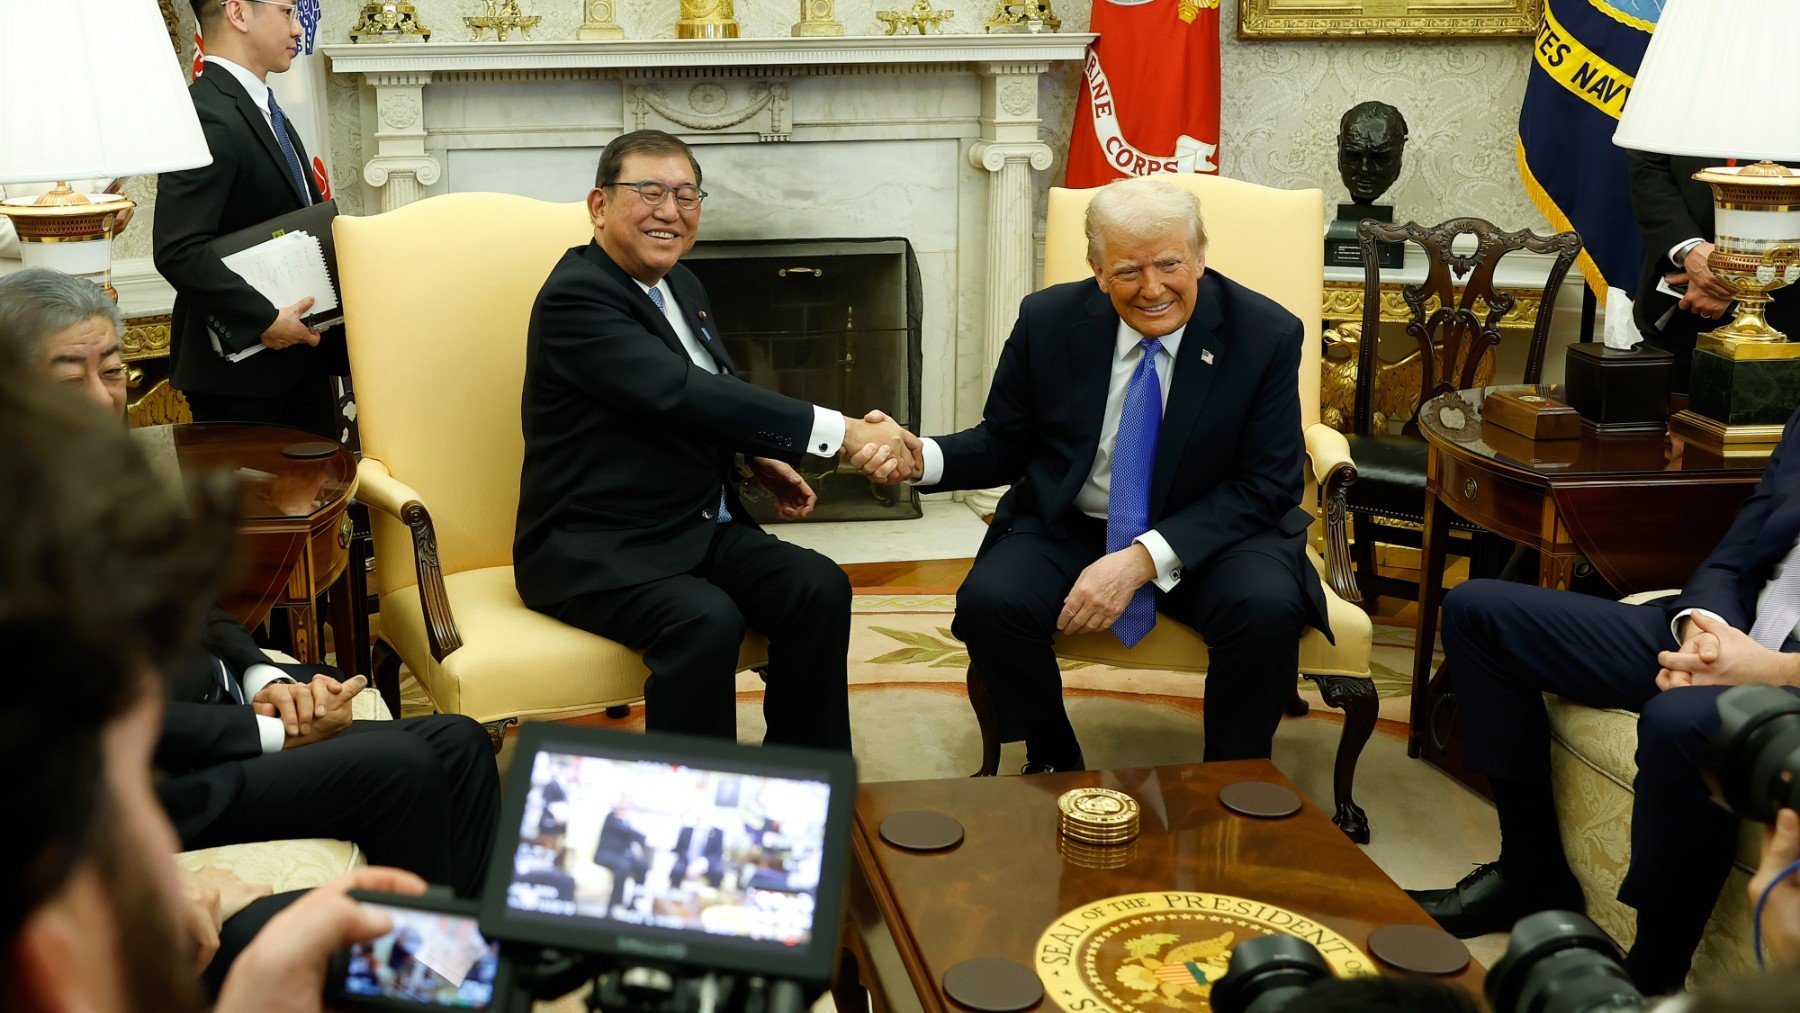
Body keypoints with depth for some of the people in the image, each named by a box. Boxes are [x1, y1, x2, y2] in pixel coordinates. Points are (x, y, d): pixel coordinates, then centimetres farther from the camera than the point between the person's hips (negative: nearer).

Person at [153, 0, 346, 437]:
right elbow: (179, 251, -26)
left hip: (303, 356, 9)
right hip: (242, 366, -9)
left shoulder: (266, 112, 16)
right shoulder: (207, 117, -18)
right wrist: (264, 320, -26)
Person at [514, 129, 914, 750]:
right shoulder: (576, 296, -16)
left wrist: (759, 458, 6)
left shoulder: (682, 287, 12)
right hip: (592, 550, -8)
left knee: (819, 588, -13)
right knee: (706, 621, -33)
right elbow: (678, 393, -29)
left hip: (699, 528, 8)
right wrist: (840, 432, -32)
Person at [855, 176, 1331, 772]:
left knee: (1267, 610, -32)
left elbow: (1264, 484, -11)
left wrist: (1142, 560, -23)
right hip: (1067, 528, 2)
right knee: (988, 603, -27)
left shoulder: (1266, 335, -10)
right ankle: (1053, 768, -1)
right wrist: (921, 459, -17)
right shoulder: (1047, 321, -4)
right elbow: (1005, 445, 6)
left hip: (1211, 533, -1)